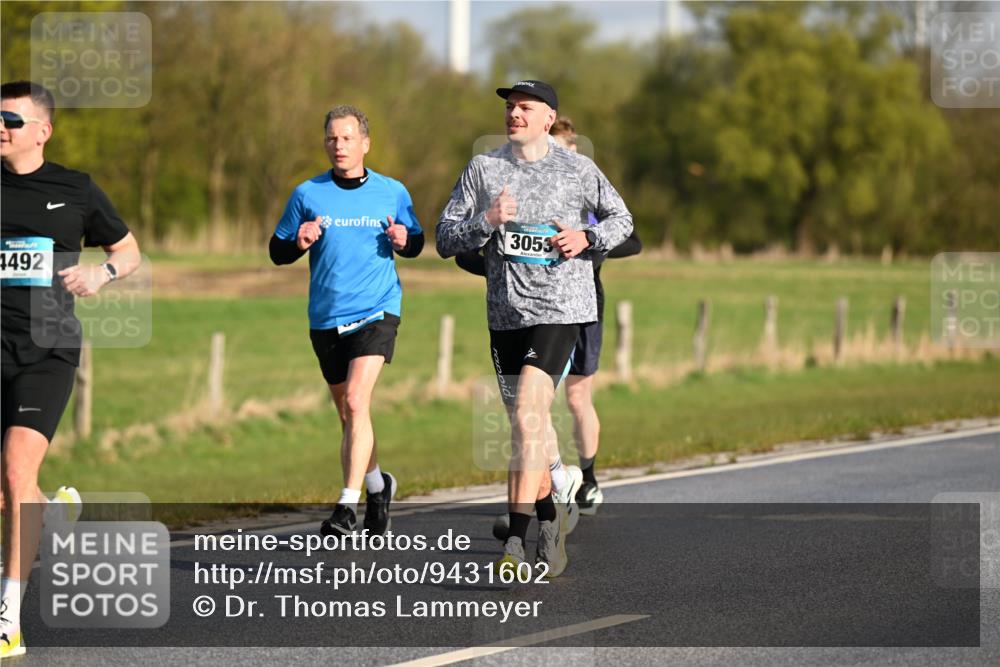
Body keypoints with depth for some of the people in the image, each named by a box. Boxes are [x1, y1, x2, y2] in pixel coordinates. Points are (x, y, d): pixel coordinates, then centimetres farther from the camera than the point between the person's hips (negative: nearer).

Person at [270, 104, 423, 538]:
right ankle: (377, 486, 37)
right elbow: (277, 252, 7)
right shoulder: (308, 194, 3)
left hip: (377, 312, -3)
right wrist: (299, 243, -14)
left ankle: (348, 505, -20)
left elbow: (416, 241, 16)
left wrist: (405, 241, -7)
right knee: (348, 414, 12)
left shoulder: (392, 193, 3)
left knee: (356, 401, -20)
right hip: (326, 319, 3)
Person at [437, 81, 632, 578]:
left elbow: (621, 219, 16)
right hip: (505, 313, 4)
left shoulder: (578, 171, 2)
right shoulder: (482, 169, 6)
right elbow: (445, 239, 4)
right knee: (526, 427, 12)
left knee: (528, 415, -19)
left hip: (561, 308, -4)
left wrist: (587, 239, -4)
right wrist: (486, 221, -15)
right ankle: (551, 517, 34)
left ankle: (515, 541, -23)